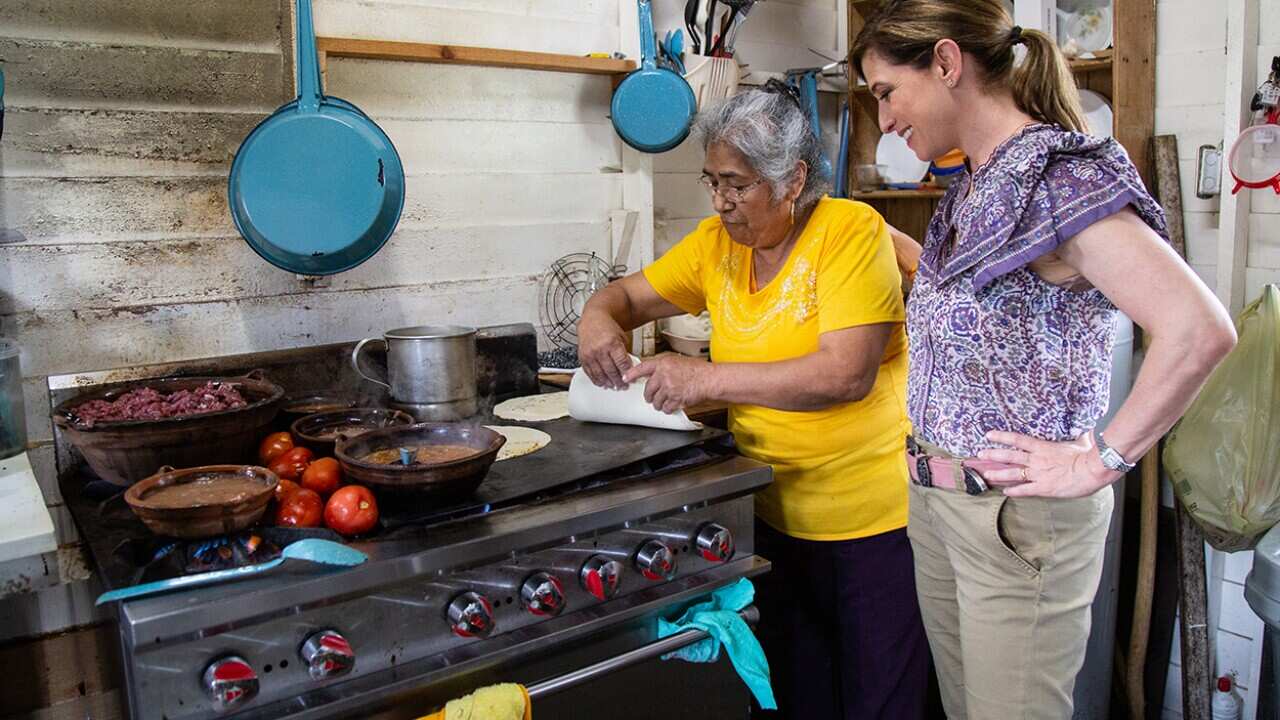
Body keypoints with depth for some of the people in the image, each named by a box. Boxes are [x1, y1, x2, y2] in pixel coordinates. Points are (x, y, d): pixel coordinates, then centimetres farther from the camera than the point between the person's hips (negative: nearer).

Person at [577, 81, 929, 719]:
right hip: (774, 513, 6)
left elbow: (846, 375, -26)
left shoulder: (852, 231, -16)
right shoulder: (717, 242, 2)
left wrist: (707, 378, -29)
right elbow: (630, 294, 11)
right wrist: (598, 317, -13)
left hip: (872, 519, -5)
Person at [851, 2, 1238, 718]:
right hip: (937, 498, 8)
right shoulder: (974, 188, 9)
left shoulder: (1060, 178, -19)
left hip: (1018, 516, -8)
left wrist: (1100, 462, -21)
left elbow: (1200, 329, -28)